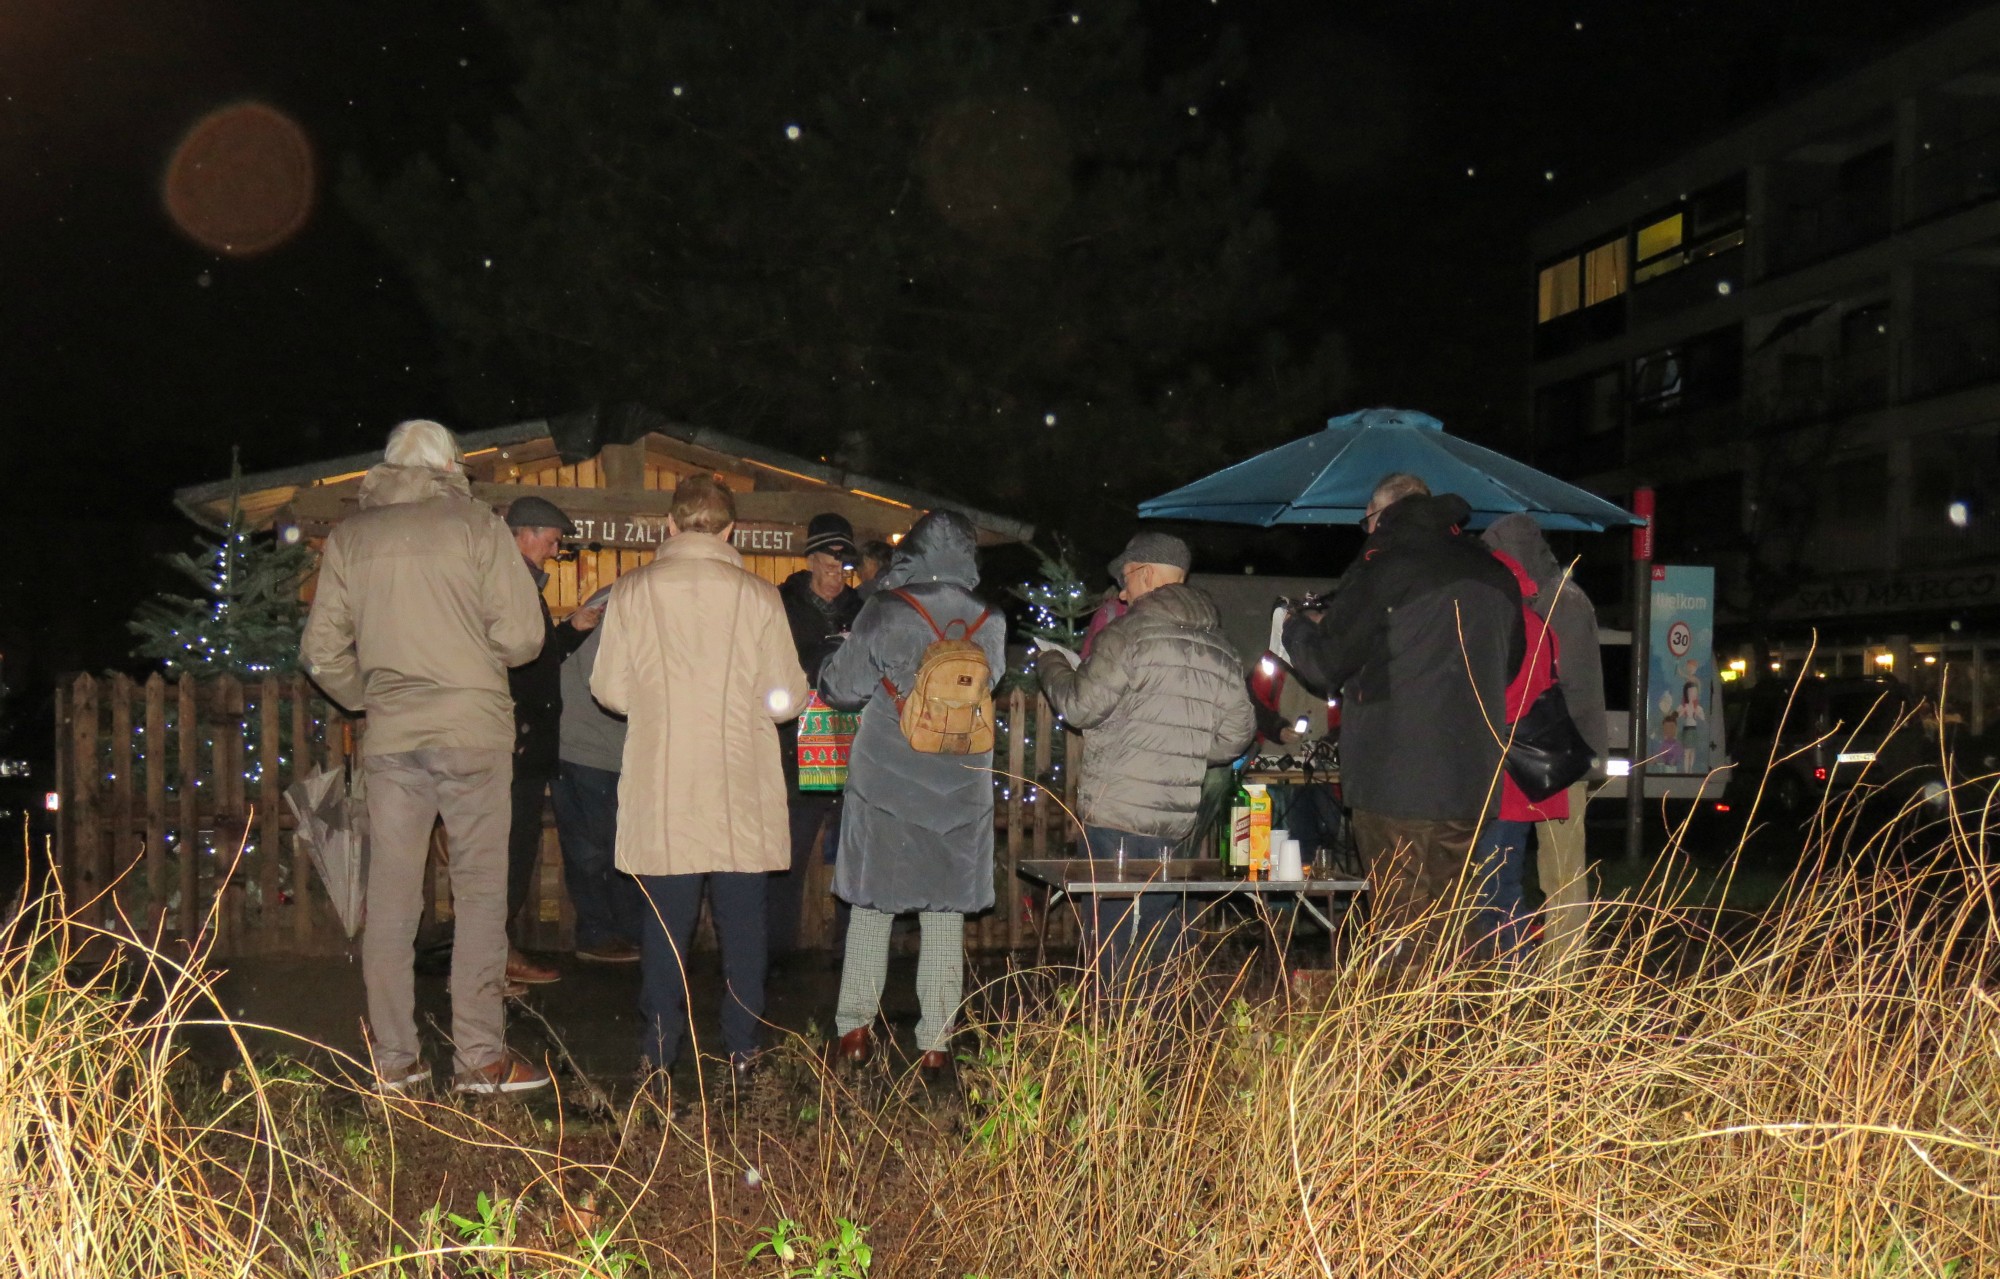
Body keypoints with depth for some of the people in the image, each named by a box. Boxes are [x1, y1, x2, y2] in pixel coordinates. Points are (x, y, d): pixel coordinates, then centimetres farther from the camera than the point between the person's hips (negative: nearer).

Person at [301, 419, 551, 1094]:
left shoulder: (348, 537, 9)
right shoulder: (477, 524, -1)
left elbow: (321, 651, 9)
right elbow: (521, 637, -6)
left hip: (389, 736, 3)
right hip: (472, 726, -3)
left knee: (390, 898, 8)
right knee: (480, 891, 2)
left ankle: (393, 1060, 14)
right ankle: (480, 1055, 3)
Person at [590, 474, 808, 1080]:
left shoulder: (633, 592, -3)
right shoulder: (759, 596, -5)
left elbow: (609, 690, 1)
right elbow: (787, 698, -3)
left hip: (661, 786, 1)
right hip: (741, 788, -1)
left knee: (665, 917, 10)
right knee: (742, 919, 8)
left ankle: (659, 1046, 14)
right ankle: (742, 1044, 13)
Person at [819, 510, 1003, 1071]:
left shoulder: (885, 610, -9)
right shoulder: (987, 624, -1)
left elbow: (844, 688, -5)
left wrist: (833, 662, 16)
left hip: (884, 782, -2)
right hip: (960, 788, 2)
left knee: (871, 905, 11)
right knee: (946, 914, 9)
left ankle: (855, 1026, 12)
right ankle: (936, 1040, 12)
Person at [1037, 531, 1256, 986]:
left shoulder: (1132, 633, -9)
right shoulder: (1220, 650, 12)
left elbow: (1080, 706, -10)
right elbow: (1236, 735, 13)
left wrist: (1051, 664, 9)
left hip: (1117, 817, -7)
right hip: (1178, 819, 7)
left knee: (1112, 945, -3)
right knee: (1162, 939, 14)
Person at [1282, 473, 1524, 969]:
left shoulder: (1386, 561, -6)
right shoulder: (1496, 574, 14)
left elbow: (1328, 663, -4)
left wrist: (1297, 627, 17)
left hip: (1396, 783, -6)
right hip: (1471, 783, 6)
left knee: (1402, 927, -2)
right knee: (1444, 927, 13)